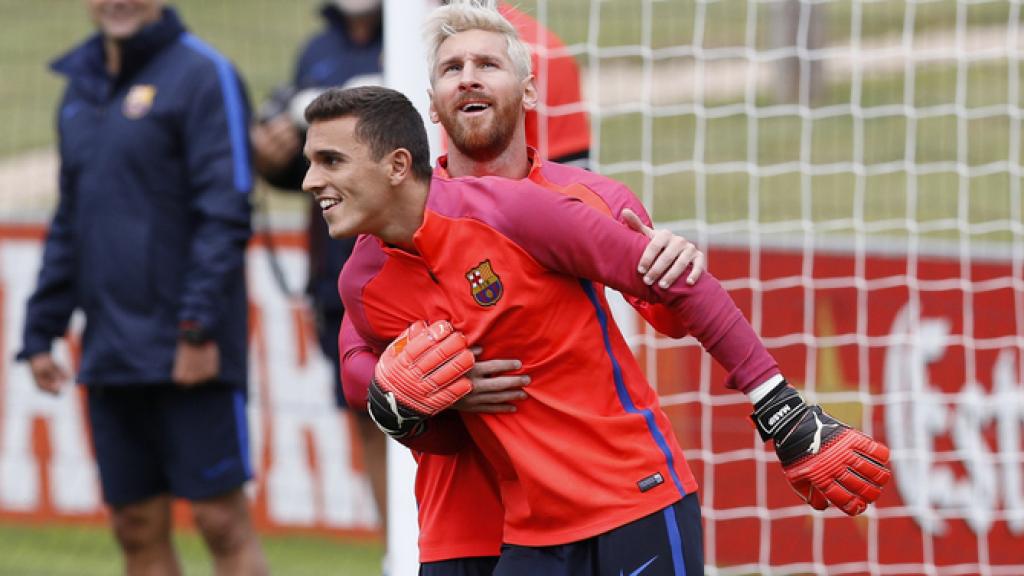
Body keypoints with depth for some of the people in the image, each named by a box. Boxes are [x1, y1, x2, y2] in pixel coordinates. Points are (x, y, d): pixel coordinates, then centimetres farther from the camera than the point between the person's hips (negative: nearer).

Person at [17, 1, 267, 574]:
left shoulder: (202, 75, -6)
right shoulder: (82, 87, 16)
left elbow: (225, 213, -13)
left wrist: (199, 324, -19)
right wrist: (40, 333, 16)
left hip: (189, 355, -7)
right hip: (111, 355, 7)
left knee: (221, 518, -5)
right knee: (138, 527, 8)